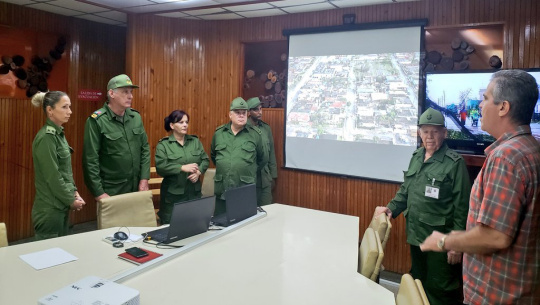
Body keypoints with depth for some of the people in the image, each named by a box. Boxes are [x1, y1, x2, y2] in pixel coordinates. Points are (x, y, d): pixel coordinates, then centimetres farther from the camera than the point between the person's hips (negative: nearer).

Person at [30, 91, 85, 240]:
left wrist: (74, 193, 7)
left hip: (61, 205, 9)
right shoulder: (46, 137, -18)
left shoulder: (59, 134, 9)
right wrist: (71, 200, -11)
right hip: (50, 208, -9)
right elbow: (52, 177, -20)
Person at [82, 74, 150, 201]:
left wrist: (144, 179, 0)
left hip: (136, 188, 5)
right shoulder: (97, 120, -13)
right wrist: (99, 193, -15)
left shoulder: (136, 116, 3)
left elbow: (145, 148, 8)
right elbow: (90, 160, -14)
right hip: (110, 191, -5)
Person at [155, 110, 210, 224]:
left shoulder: (195, 141, 9)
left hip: (194, 192, 4)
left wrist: (199, 172, -13)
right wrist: (182, 168, -21)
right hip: (173, 194, -4)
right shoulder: (163, 144, -3)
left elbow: (205, 160, 7)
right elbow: (160, 167, -14)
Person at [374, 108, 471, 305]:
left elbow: (462, 207, -13)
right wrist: (392, 208, 3)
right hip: (415, 236, 6)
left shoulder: (454, 163, -12)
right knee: (418, 285, 20)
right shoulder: (416, 157, 8)